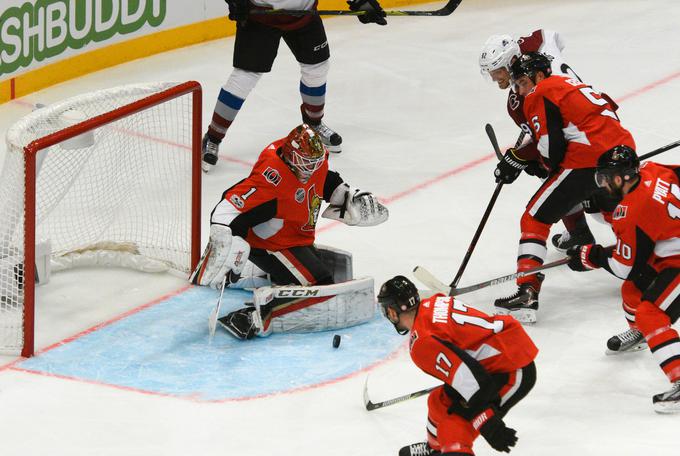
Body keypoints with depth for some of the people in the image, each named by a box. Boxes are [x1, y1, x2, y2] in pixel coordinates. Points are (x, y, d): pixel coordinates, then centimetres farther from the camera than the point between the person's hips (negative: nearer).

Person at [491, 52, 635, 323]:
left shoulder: (540, 95, 1)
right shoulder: (570, 85, 28)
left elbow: (551, 147, -9)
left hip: (587, 161, -8)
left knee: (535, 220, -3)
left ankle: (527, 293, -17)